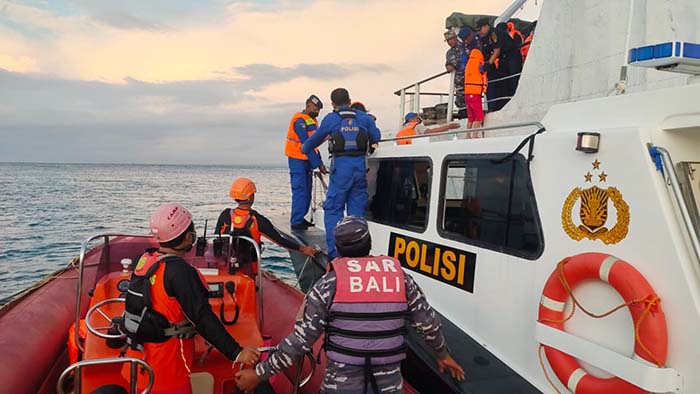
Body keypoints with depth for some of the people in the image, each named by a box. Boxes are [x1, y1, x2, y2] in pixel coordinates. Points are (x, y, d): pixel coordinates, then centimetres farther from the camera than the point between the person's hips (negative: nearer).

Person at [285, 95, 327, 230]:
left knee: (307, 191, 11)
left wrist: (320, 162, 4)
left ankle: (300, 218, 20)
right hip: (297, 160, -9)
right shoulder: (300, 120, -14)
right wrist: (318, 164, -19)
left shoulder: (313, 121, 15)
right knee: (300, 191, -9)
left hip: (307, 161, 9)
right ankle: (296, 222, -6)